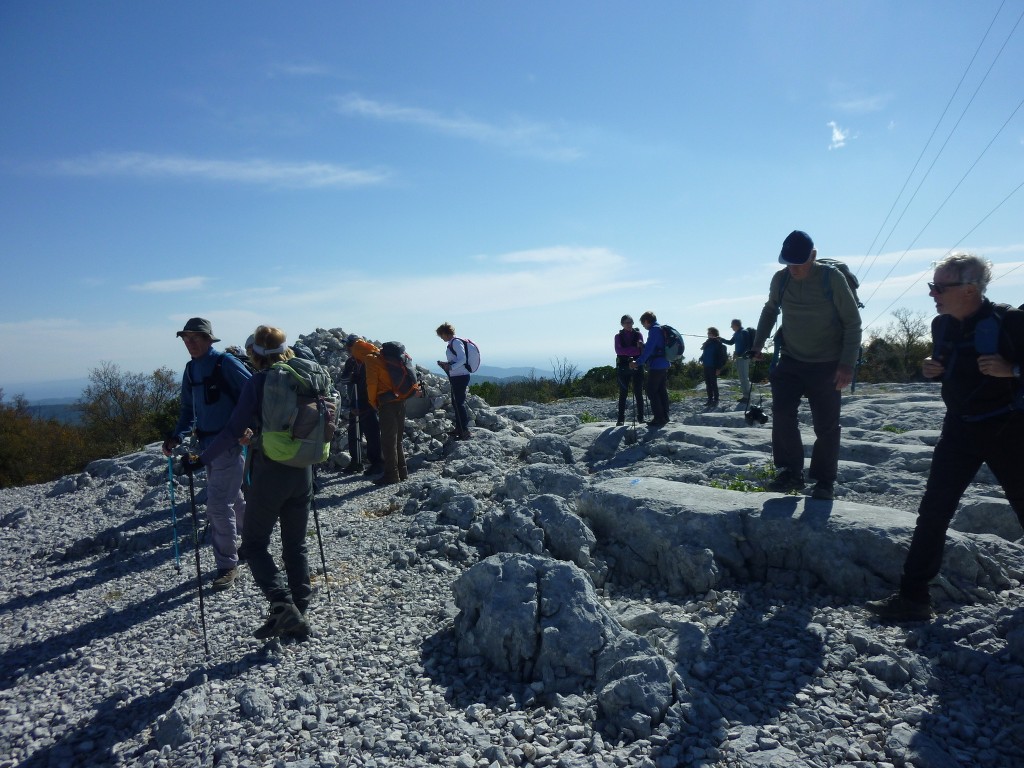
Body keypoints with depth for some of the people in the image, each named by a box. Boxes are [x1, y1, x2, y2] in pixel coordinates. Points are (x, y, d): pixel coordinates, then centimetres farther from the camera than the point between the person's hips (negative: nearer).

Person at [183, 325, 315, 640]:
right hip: (302, 472, 5)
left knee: (254, 544, 9)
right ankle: (299, 616, 16)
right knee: (296, 545, 14)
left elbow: (234, 431, -13)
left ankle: (282, 605, -7)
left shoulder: (258, 382, -10)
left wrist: (201, 460, -2)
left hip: (269, 472, -5)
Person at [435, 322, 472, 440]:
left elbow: (462, 359, -23)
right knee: (455, 403, 16)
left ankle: (465, 431, -7)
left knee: (459, 403, -9)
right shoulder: (452, 343, 16)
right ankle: (459, 428, 26)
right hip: (456, 377, 10)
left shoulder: (456, 342, -13)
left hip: (460, 377, -10)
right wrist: (446, 363, 15)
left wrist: (450, 367, -30)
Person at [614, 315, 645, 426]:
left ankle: (640, 417, 7)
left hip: (637, 366, 0)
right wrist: (635, 350, -19)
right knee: (623, 393, 0)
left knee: (638, 393, 1)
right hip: (623, 367, 0)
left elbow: (642, 350, -2)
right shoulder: (618, 336, 7)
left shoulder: (638, 334, 9)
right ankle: (621, 419, 2)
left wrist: (641, 346, -27)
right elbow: (618, 350, -9)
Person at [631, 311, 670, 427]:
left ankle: (659, 418, -5)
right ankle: (664, 417, 18)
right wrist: (642, 345, 29)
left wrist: (638, 362, -17)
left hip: (656, 366, -10)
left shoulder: (654, 330, -13)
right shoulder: (662, 329, 16)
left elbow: (648, 349, -19)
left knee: (652, 392, -5)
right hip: (664, 365, 10)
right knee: (662, 391, 13)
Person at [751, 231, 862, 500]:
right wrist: (758, 345, 13)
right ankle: (790, 472, -5)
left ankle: (825, 481, 17)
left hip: (827, 366, -3)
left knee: (826, 426, 3)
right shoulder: (780, 279, -3)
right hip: (791, 361, 3)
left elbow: (852, 322, -10)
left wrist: (847, 364, -17)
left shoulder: (832, 278, -14)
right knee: (782, 412, -15)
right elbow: (770, 311, 17)